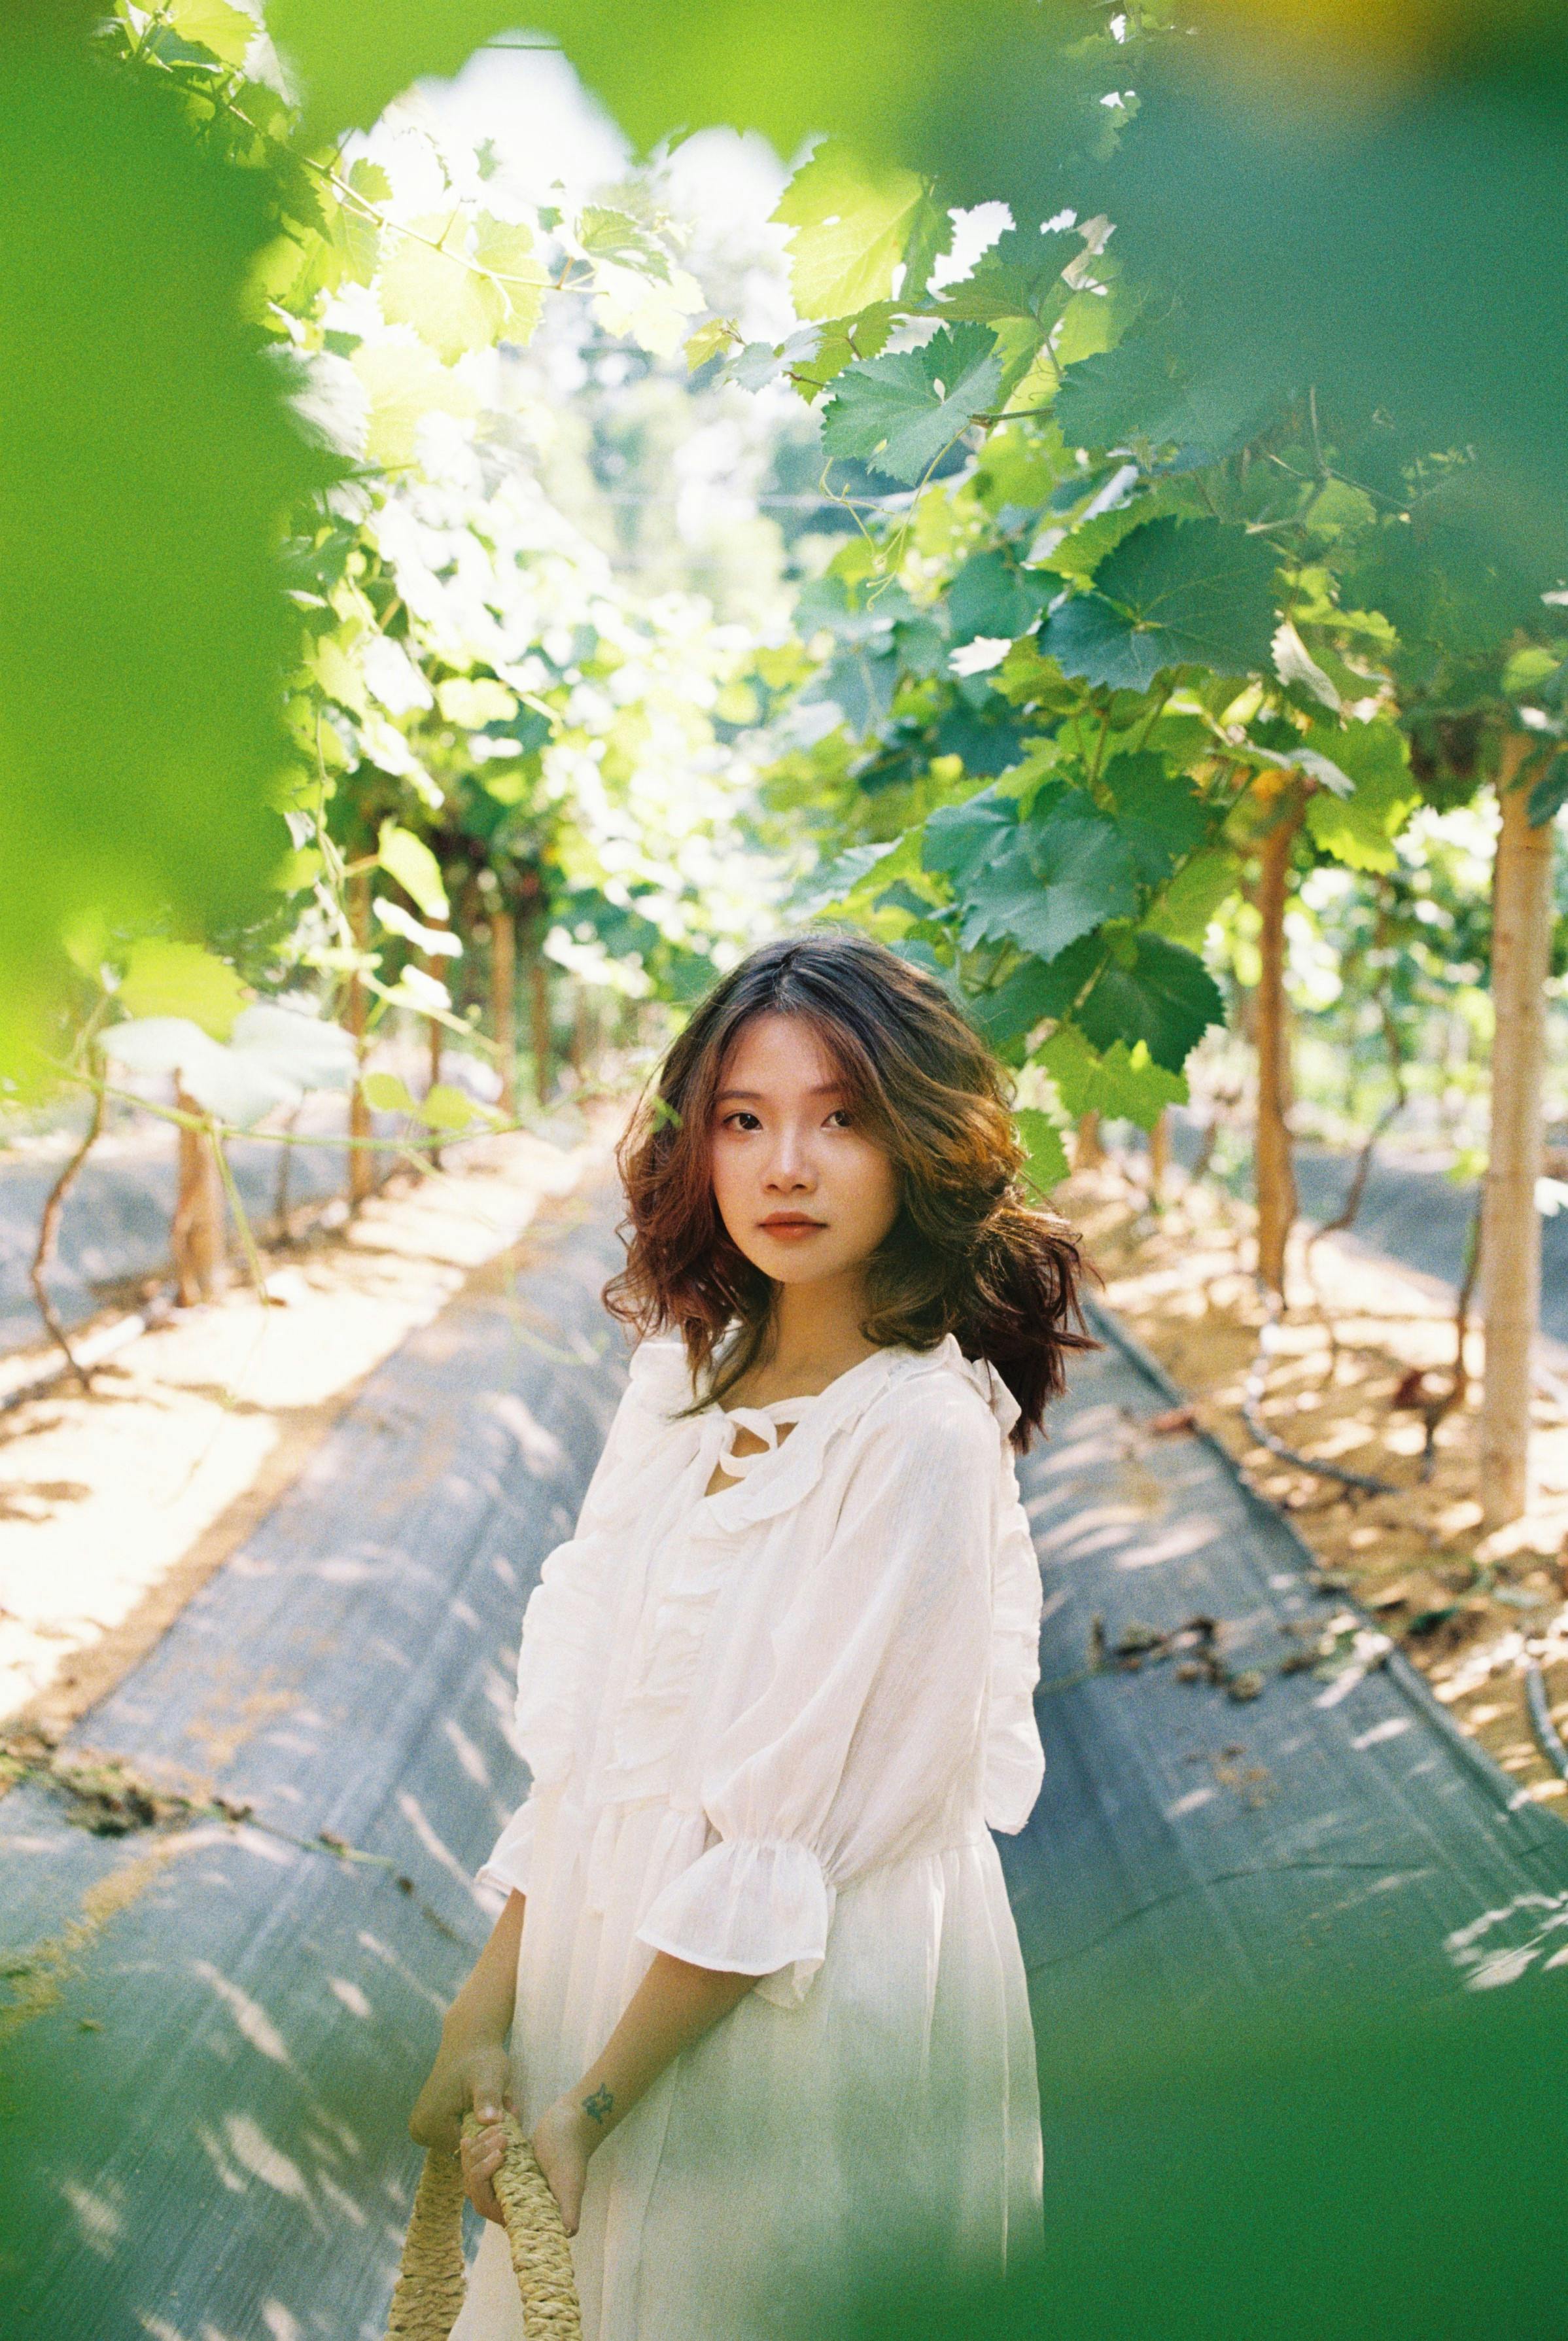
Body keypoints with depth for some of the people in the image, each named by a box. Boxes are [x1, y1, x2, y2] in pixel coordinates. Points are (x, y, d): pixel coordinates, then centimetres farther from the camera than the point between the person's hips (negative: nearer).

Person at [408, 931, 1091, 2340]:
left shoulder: (927, 1435, -20)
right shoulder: (688, 1368, 2)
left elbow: (797, 1841, -19)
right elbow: (581, 1731, 3)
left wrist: (591, 2102, -15)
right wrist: (488, 2008, -3)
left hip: (805, 2003, -6)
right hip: (616, 1954, 6)